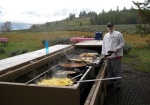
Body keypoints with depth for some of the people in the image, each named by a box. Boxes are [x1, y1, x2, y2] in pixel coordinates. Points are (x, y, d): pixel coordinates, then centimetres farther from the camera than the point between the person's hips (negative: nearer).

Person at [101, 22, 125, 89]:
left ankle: (118, 83, 11)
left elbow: (122, 43, -4)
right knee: (110, 70, 14)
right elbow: (103, 45, 17)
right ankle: (111, 82, 29)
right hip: (108, 56, 5)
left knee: (117, 70, -1)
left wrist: (116, 49, -17)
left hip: (116, 55, -5)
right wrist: (104, 53, 11)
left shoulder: (118, 34, -2)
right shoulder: (106, 35, 14)